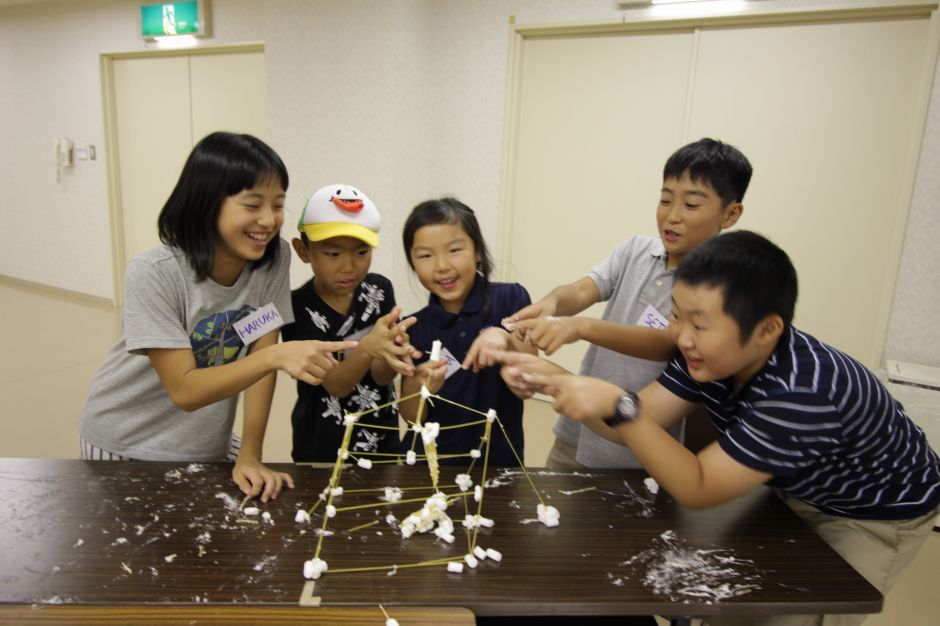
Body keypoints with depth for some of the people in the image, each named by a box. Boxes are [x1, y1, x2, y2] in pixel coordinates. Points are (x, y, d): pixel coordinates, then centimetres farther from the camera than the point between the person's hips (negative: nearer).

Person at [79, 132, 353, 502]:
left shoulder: (274, 258, -17)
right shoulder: (153, 273, -27)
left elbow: (261, 357, -13)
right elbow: (184, 391, -27)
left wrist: (249, 456, -17)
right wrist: (276, 356, -41)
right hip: (125, 445, -3)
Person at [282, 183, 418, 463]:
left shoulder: (379, 290, -8)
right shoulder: (297, 307, -16)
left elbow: (382, 377, -13)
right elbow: (335, 385, -23)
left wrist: (390, 352, -36)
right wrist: (368, 347, -43)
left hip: (382, 441, 3)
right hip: (322, 450, -3)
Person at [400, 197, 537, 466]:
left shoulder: (511, 299, -7)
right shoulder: (415, 328, -4)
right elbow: (413, 418, -2)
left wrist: (506, 340, -25)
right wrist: (417, 387, -22)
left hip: (498, 461, -1)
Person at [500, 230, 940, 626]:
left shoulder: (801, 392, -40)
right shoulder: (711, 354, -20)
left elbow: (696, 490, -37)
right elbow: (635, 425, -17)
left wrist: (619, 406, -46)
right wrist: (558, 382, -31)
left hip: (878, 514, -5)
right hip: (797, 492, 6)